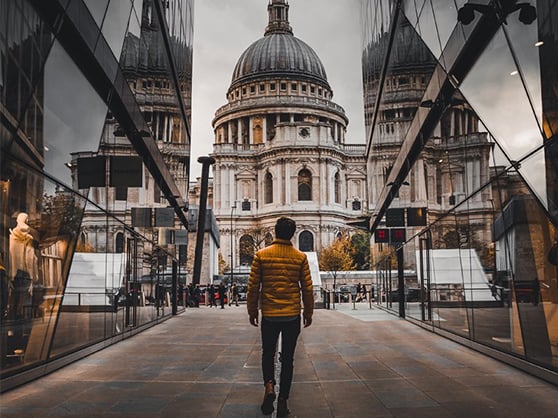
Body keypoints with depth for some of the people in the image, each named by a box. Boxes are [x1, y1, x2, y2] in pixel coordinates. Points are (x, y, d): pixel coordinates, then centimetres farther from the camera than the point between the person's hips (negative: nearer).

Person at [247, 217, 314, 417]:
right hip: (293, 316, 0)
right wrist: (308, 313, 14)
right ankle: (282, 401, 11)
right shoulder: (300, 257, -3)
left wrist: (252, 311, 11)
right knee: (287, 358, 10)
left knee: (268, 353, 19)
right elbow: (307, 289, 1)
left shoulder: (261, 255, -4)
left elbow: (253, 287, -1)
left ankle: (269, 385, -3)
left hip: (269, 315, 0)